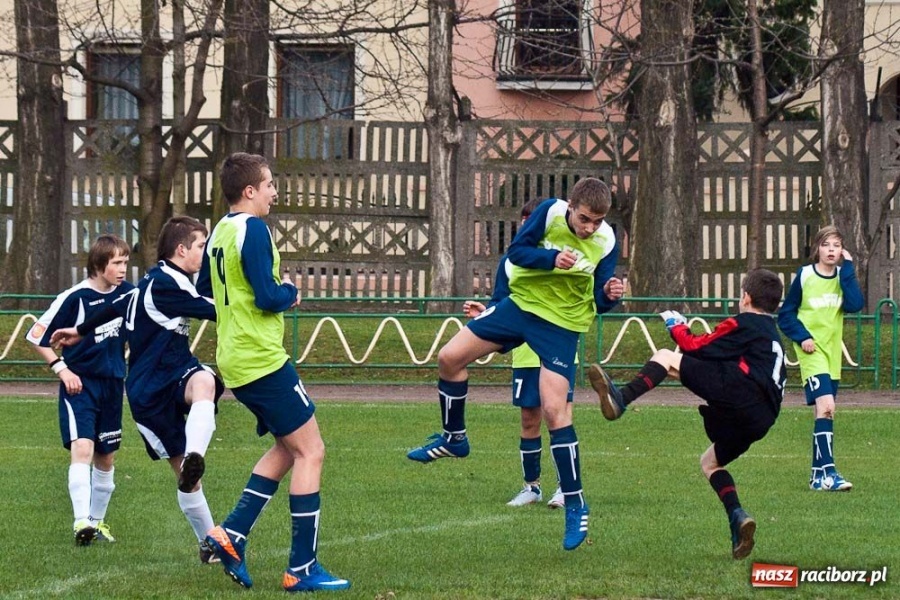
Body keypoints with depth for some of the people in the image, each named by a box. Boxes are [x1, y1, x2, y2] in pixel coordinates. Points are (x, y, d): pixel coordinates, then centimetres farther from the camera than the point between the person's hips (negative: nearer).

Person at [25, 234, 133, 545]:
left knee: (105, 456, 12)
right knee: (82, 448, -20)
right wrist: (62, 369, -14)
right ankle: (81, 522, -27)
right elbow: (36, 335, -10)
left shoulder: (127, 293, -1)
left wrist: (126, 358, 7)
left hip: (112, 384, 6)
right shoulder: (74, 298, -16)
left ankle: (98, 520, 27)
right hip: (79, 384, -5)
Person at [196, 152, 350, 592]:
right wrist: (292, 293, -1)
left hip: (235, 364, 10)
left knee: (287, 448, 20)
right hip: (263, 359, -10)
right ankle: (302, 569, -5)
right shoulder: (253, 230, -15)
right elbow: (268, 298, -20)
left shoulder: (219, 232, 13)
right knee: (310, 451, -4)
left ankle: (232, 535, 8)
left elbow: (203, 291, 25)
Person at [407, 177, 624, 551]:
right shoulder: (551, 212, -15)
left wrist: (610, 295, -30)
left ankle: (575, 505, -5)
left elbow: (599, 300, -7)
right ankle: (454, 439, 24)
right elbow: (516, 252, -11)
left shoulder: (605, 242, -14)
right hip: (521, 302, 3)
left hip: (561, 323, -3)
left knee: (553, 410, -14)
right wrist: (552, 258, -28)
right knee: (450, 357, 0)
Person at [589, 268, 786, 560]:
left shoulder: (744, 324, 8)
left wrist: (677, 327, 23)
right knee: (710, 462, 26)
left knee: (666, 357, -3)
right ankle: (737, 517, 4)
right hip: (760, 418, 8)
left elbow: (698, 348, 5)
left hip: (737, 392, -8)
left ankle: (621, 399, -25)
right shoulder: (773, 336, 34)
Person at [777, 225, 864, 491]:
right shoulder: (804, 275, -4)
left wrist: (847, 269, -13)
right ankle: (827, 472, -25)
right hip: (812, 350, -5)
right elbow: (786, 314, 1)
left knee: (824, 409, 10)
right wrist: (802, 337, -13)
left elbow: (855, 305, -13)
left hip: (832, 350, 5)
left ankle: (818, 473, 18)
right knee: (826, 405, -20)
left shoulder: (843, 276, 5)